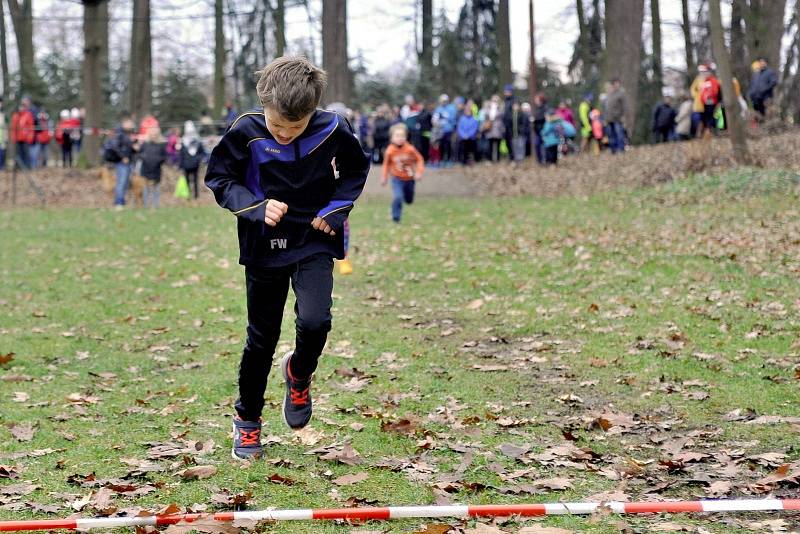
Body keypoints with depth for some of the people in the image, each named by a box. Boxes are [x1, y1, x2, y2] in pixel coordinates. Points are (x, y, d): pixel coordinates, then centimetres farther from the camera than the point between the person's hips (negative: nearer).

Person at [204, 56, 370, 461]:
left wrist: (336, 208, -8)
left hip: (315, 242, 0)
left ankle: (299, 372, 11)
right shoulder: (246, 132, -17)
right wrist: (257, 207, -20)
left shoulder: (332, 130, -13)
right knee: (261, 339, 11)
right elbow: (218, 177, -5)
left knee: (314, 320, -23)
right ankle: (247, 419, 31)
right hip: (264, 246, 0)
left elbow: (356, 169, 6)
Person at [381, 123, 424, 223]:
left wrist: (419, 172, -17)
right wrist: (384, 177, 4)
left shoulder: (410, 149, -20)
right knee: (397, 197, -22)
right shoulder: (390, 151, -18)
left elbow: (419, 159, -7)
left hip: (409, 178, 2)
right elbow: (386, 164, -1)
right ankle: (396, 217, -3)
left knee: (409, 200, 18)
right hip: (397, 178, -2)